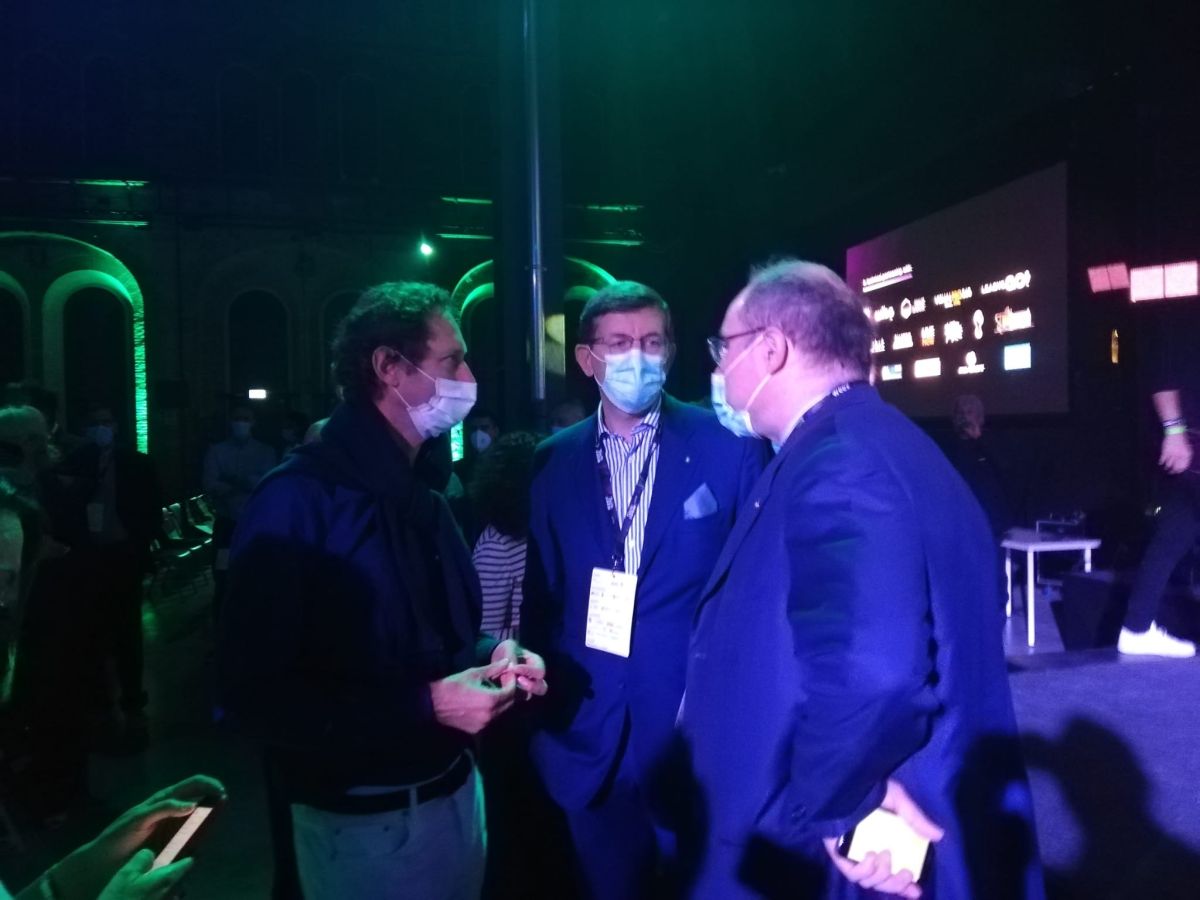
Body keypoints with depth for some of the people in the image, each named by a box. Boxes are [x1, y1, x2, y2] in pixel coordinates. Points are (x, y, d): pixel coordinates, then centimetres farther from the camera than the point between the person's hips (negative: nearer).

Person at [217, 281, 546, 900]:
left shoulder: (420, 496, 9)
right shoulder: (297, 501, -19)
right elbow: (253, 698, -21)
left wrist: (489, 655, -5)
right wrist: (424, 706, -23)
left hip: (454, 790, 8)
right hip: (364, 820, -7)